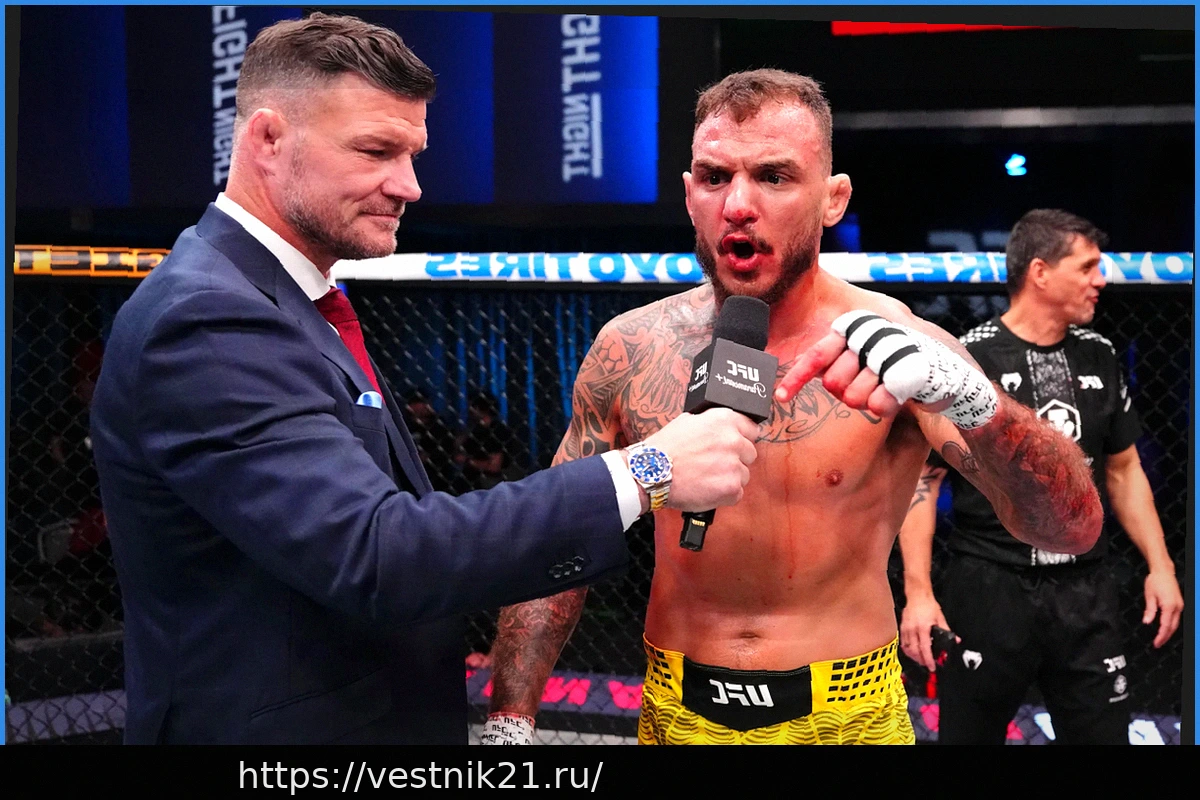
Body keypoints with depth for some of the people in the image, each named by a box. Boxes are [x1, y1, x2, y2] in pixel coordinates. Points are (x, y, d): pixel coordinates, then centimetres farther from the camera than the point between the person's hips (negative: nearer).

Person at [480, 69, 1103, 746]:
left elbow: (1074, 529, -25)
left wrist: (971, 396, -43)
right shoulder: (629, 349, -8)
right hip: (676, 713, 2)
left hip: (847, 714, -1)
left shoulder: (897, 347, -16)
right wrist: (511, 723, -6)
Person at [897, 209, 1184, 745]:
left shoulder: (1099, 356, 9)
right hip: (989, 589, -5)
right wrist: (918, 593, -15)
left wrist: (1160, 565, 9)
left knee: (1104, 731, 9)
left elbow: (1123, 470, 17)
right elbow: (921, 481, -9)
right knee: (971, 731, 6)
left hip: (1086, 593, 5)